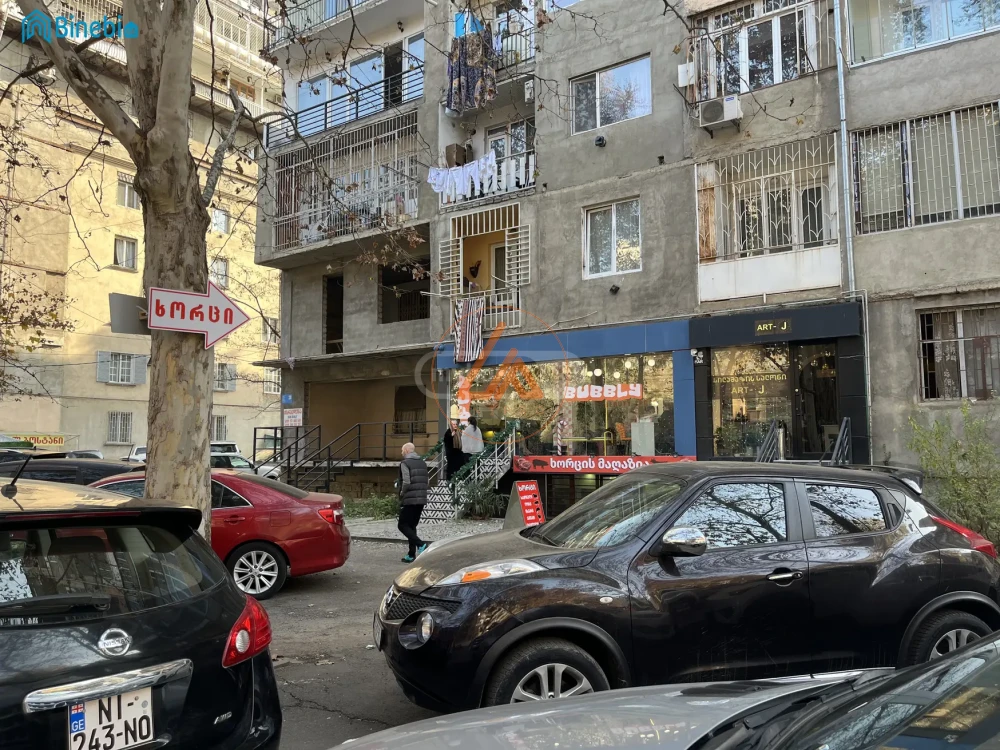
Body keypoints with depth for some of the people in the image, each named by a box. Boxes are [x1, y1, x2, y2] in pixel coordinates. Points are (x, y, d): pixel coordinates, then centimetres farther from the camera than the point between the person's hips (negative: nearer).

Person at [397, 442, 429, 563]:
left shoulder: (405, 463, -9)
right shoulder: (422, 463, 13)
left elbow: (406, 482, -19)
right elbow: (427, 482, 13)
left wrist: (402, 493, -3)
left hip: (409, 500, -7)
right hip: (421, 500, 7)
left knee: (403, 525, 1)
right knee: (412, 526, 14)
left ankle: (421, 544, -16)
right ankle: (411, 555, 12)